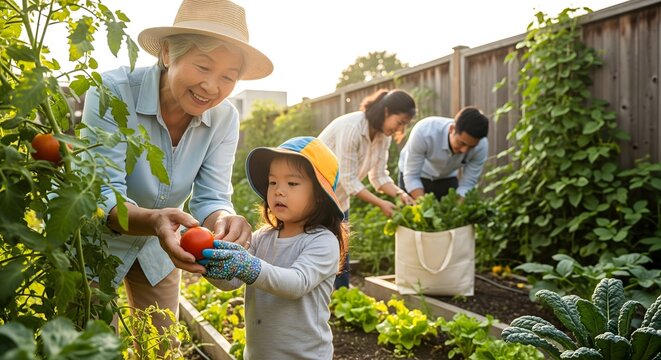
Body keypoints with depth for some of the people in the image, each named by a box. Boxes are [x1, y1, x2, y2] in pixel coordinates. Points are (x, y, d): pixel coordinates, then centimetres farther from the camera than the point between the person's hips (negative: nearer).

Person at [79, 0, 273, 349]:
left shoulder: (224, 118, -16)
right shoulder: (113, 91, -29)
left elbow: (210, 198, -18)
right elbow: (102, 195, -32)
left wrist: (224, 221, -42)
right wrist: (153, 221, -53)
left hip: (157, 250, 4)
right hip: (94, 242, -4)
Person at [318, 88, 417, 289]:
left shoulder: (383, 135, -3)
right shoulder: (351, 127, -28)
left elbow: (378, 175, 0)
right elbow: (349, 180, -27)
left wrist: (399, 194, -17)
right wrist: (380, 204, -28)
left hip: (338, 197, 8)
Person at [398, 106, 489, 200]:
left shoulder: (481, 147, -28)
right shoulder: (424, 132, -37)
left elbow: (467, 185, -20)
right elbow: (411, 175, -30)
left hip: (447, 178, 2)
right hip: (418, 176, -2)